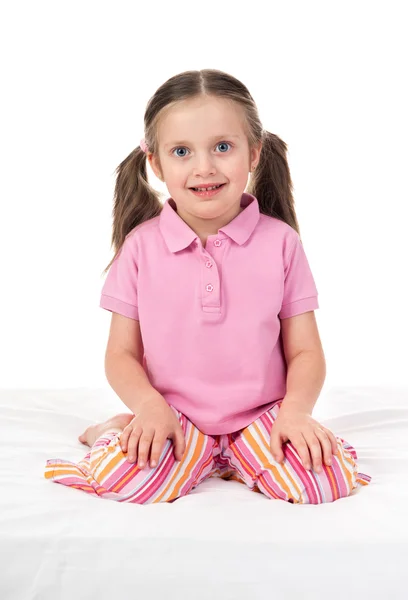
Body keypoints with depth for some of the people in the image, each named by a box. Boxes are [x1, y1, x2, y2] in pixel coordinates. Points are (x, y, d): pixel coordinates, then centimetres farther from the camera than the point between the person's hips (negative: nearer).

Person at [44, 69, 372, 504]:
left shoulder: (280, 243, -2)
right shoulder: (141, 246, -1)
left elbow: (305, 352, 0)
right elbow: (121, 355, 1)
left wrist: (296, 410, -19)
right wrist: (149, 407, -18)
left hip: (261, 419, 1)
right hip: (174, 419, 0)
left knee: (328, 478, -26)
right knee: (116, 475, -29)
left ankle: (223, 461, 2)